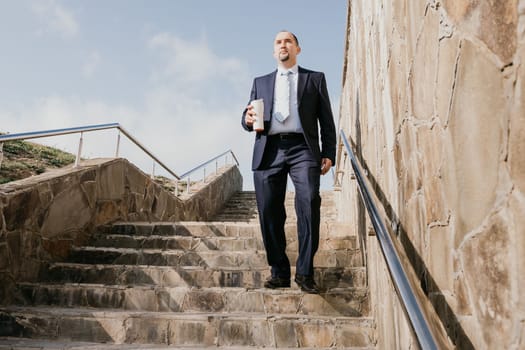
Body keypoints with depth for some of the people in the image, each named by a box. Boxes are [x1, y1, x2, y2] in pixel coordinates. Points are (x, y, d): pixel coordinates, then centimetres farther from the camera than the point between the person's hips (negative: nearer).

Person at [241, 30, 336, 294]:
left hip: (302, 148, -2)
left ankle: (305, 272, -12)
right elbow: (248, 117, 19)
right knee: (269, 211, -3)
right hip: (268, 150, 3)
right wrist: (248, 120, -6)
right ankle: (280, 272, 8)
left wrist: (328, 154, 0)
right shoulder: (261, 82, 25)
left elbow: (326, 120, 12)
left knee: (309, 202, -20)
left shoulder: (315, 79, 19)